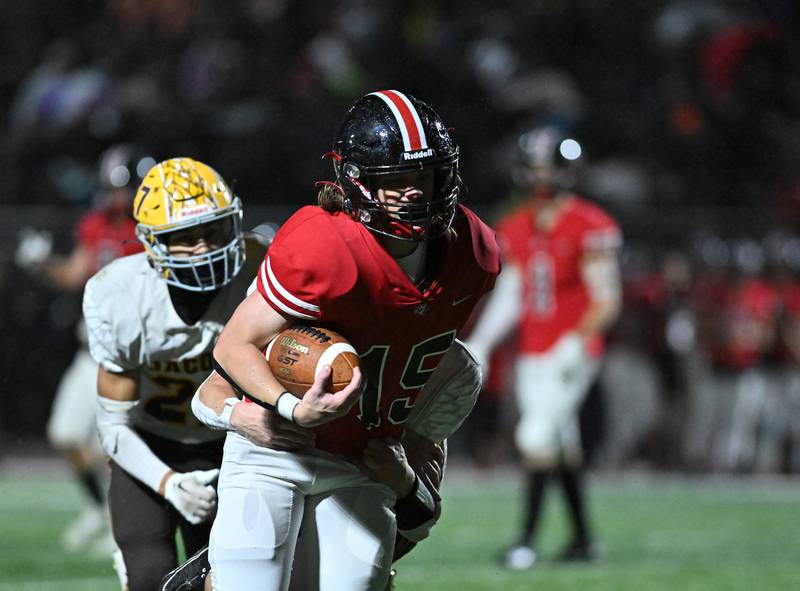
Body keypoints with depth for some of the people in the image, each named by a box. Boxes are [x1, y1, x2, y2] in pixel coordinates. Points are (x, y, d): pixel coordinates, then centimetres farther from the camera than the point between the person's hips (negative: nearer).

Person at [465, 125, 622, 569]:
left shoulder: (588, 229, -11)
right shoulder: (516, 229, 10)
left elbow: (607, 302, -12)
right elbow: (508, 296, 14)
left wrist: (577, 341, -24)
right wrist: (479, 343, 5)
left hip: (570, 354, -7)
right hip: (531, 356, 7)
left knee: (537, 436, -15)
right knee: (563, 445, 12)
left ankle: (528, 538, -12)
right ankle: (582, 538, 21)